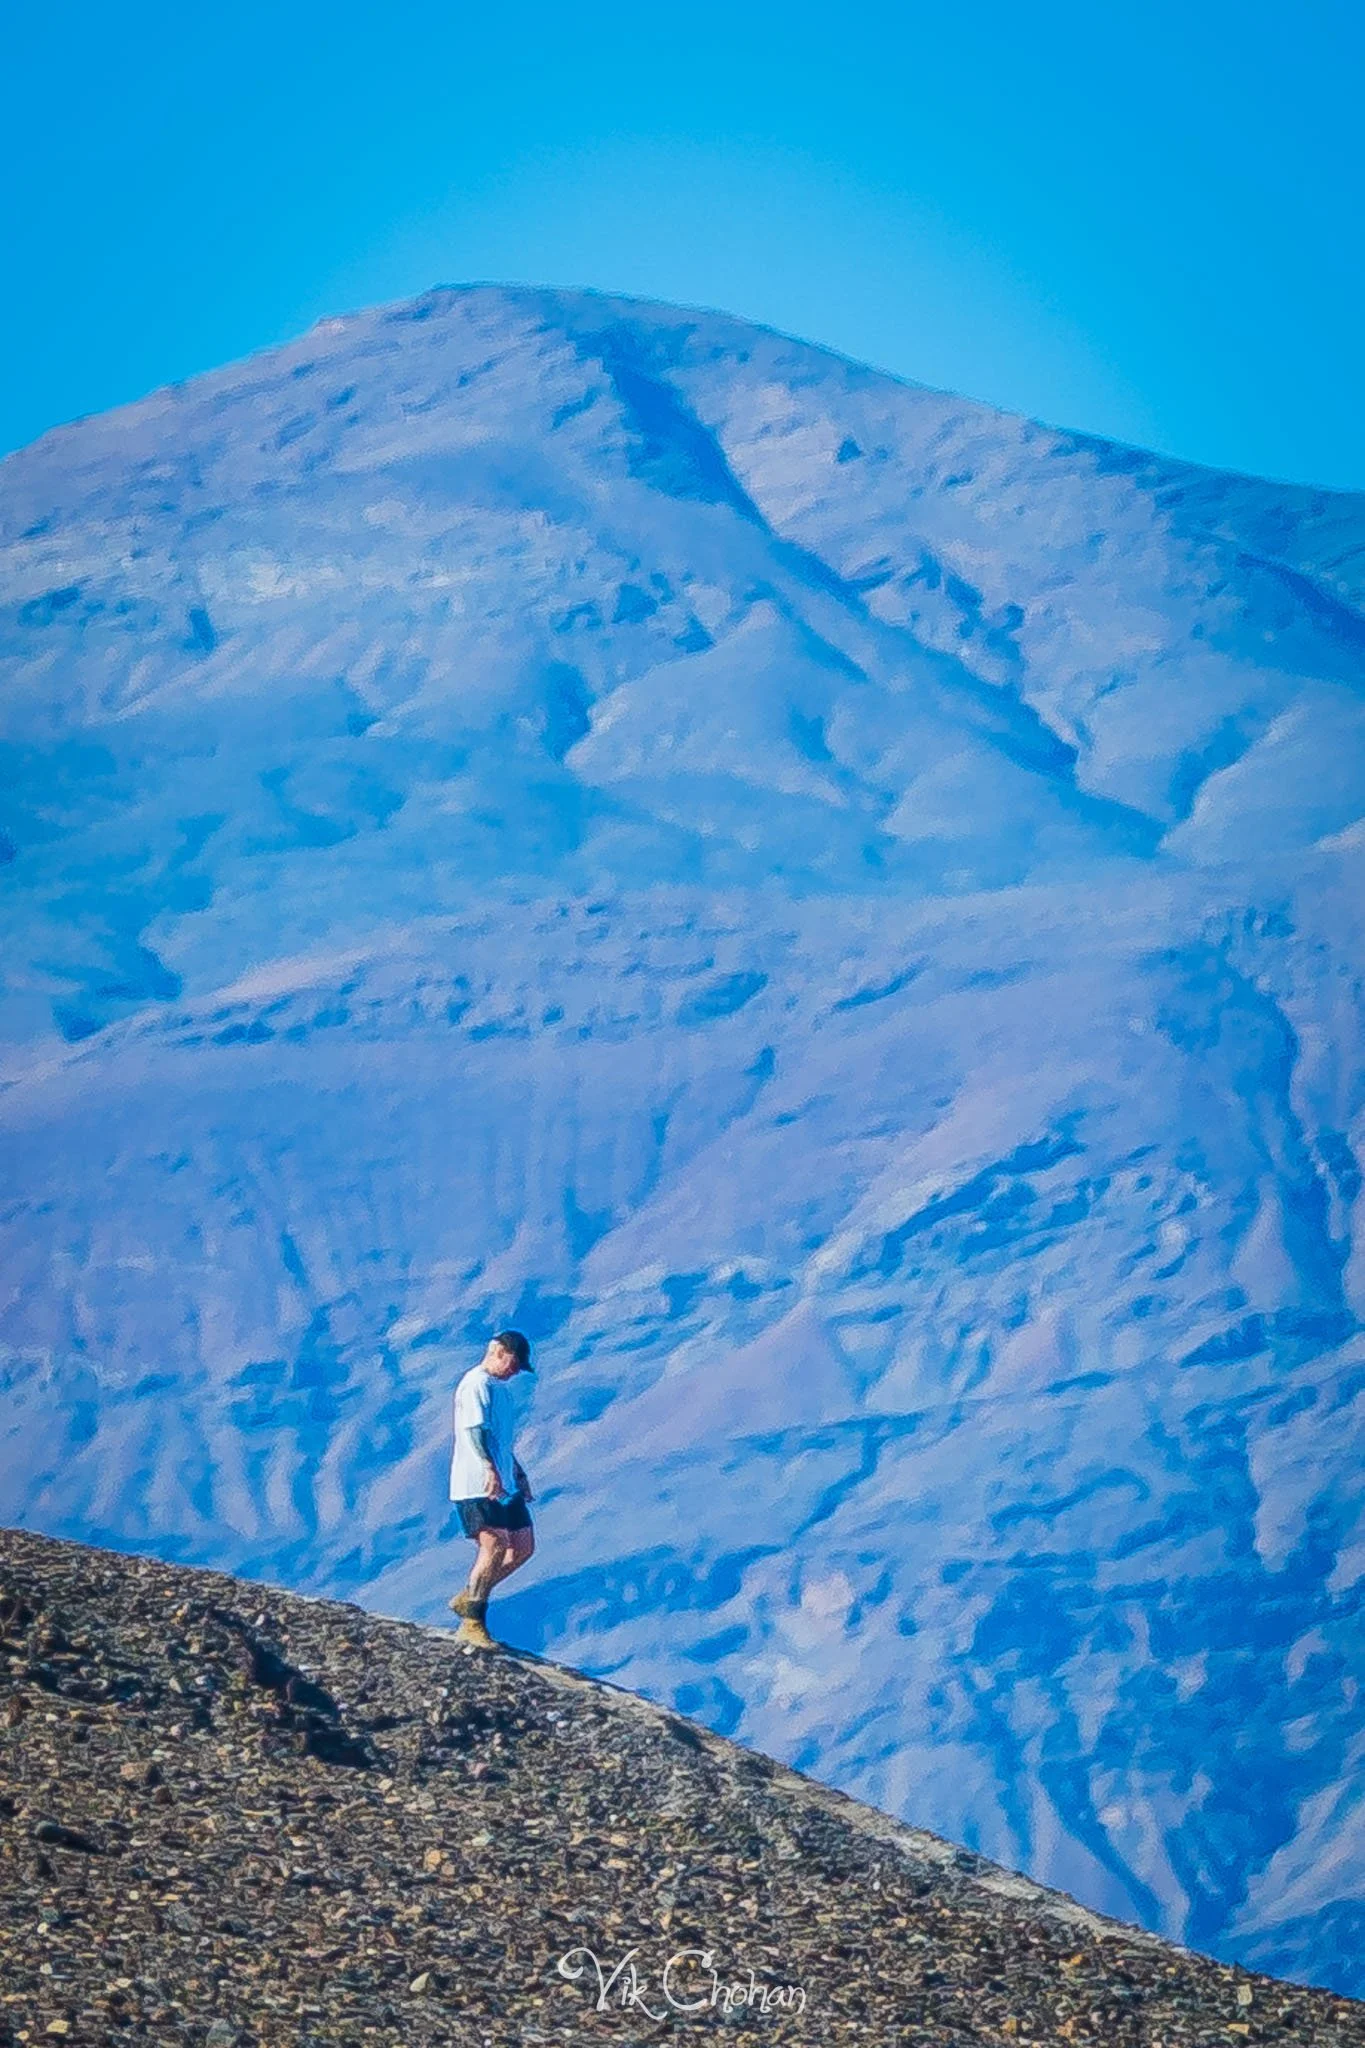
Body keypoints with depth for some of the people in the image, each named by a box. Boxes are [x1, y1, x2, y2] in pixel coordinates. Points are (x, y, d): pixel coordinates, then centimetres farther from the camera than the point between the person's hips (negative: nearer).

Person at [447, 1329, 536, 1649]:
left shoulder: (501, 1389, 21)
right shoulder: (476, 1384, -11)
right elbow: (475, 1430, -24)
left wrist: (519, 1475, 30)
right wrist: (490, 1469, -35)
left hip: (504, 1485, 10)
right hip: (478, 1486, -10)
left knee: (523, 1547, 8)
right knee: (495, 1547, -18)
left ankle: (469, 1599, 17)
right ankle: (471, 1624, -13)